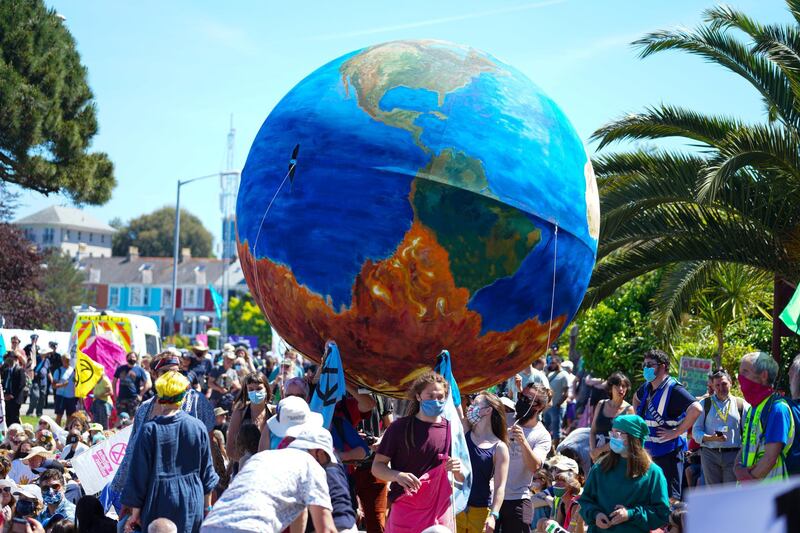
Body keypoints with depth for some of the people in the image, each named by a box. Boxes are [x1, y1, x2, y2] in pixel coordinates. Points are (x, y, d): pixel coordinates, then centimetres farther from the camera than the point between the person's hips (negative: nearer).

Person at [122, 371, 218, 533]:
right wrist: (207, 507, 18)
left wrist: (135, 512, 1)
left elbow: (139, 473, -7)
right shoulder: (198, 427, -2)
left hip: (160, 503, -2)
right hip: (192, 502, 2)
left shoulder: (150, 430, -10)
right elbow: (206, 471, 6)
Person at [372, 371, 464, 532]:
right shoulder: (400, 427, 0)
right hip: (405, 511, -2)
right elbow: (377, 466, -1)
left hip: (440, 514, 2)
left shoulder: (451, 429, 8)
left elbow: (462, 478, 13)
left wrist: (458, 470, -11)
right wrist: (397, 475, -20)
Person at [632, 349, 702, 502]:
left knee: (670, 497, -6)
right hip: (649, 450, 9)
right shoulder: (647, 388, 10)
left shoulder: (673, 389, -17)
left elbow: (696, 409, -31)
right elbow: (636, 398, 35)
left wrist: (676, 432, -25)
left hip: (668, 451, -9)